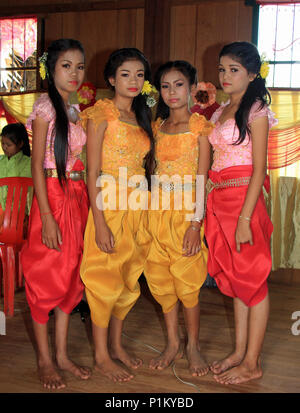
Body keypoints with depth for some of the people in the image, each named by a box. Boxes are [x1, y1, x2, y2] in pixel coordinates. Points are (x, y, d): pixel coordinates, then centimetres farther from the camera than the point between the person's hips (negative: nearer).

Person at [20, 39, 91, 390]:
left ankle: (62, 354, 23)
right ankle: (44, 359, 16)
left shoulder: (75, 109, 12)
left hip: (77, 196, 7)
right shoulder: (45, 107, -8)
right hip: (52, 195, -7)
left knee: (70, 275, 11)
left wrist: (85, 201, 9)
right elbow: (37, 164, -12)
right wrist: (47, 217, -17)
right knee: (45, 276, 2)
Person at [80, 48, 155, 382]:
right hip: (109, 206, -7)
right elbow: (93, 172, -13)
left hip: (137, 207, 7)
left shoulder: (141, 117, 13)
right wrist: (100, 223, -17)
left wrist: (146, 208, 8)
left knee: (128, 279, 13)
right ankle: (101, 356, 16)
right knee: (105, 279, 1)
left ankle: (116, 345, 30)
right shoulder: (101, 114, -8)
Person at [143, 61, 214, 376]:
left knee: (187, 280, 0)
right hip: (158, 209, 5)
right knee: (161, 279, 8)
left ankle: (193, 345, 20)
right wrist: (150, 214, 5)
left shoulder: (199, 126, -4)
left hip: (186, 211, -5)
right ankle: (172, 344, 24)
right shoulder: (158, 126, 12)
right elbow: (155, 169, 12)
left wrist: (196, 223, -15)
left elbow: (202, 178, -9)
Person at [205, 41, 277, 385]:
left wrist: (244, 218, -19)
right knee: (234, 278, 13)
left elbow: (258, 169, -13)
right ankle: (239, 351, 24)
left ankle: (252, 363, 11)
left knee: (251, 278, 0)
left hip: (244, 198, -8)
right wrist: (205, 206, 9)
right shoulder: (220, 113, 16)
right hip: (219, 199, 8)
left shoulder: (255, 110, -6)